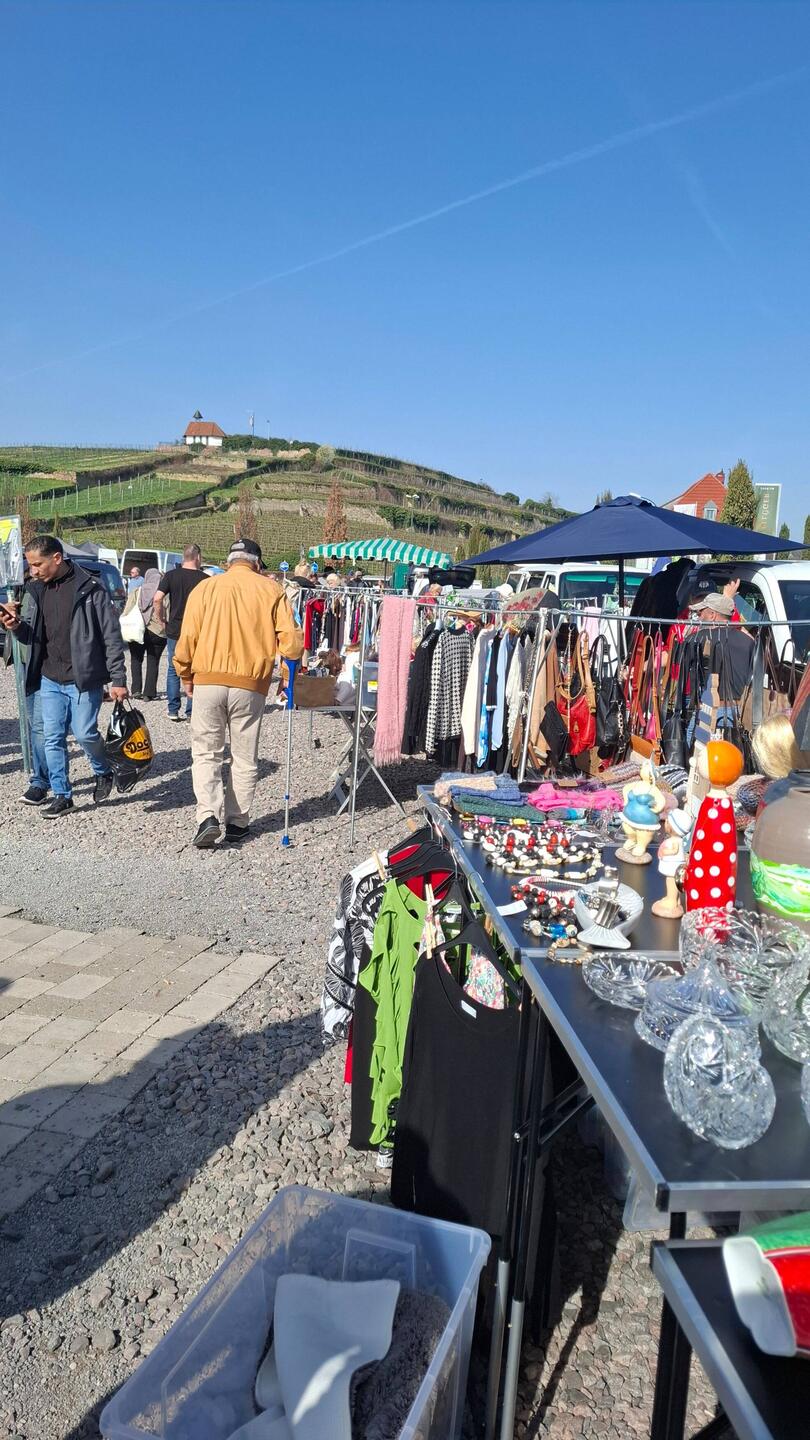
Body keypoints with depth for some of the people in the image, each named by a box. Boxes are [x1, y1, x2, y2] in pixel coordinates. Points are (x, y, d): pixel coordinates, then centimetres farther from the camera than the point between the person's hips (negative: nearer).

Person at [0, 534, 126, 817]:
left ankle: (103, 772, 24)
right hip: (49, 679, 6)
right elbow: (31, 634, 15)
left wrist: (118, 679, -12)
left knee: (84, 733, -6)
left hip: (83, 678, -6)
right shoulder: (37, 590, 8)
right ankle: (61, 795, 17)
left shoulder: (90, 588, -10)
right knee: (52, 737, 5)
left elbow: (111, 635, -9)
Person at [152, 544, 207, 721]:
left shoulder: (171, 575, -1)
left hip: (174, 631, 1)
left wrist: (161, 618, 2)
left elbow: (157, 599, -11)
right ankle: (191, 712, 8)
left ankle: (173, 711, 11)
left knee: (173, 671, 12)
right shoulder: (204, 578, -5)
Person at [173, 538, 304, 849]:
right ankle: (237, 823, 18)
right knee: (245, 758, 13)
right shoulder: (271, 590, 2)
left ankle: (208, 816, -6)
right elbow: (291, 642, -4)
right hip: (250, 685, 0)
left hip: (207, 682, 0)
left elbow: (187, 639, -1)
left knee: (206, 753, 11)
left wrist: (186, 676, 14)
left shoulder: (205, 588, 4)